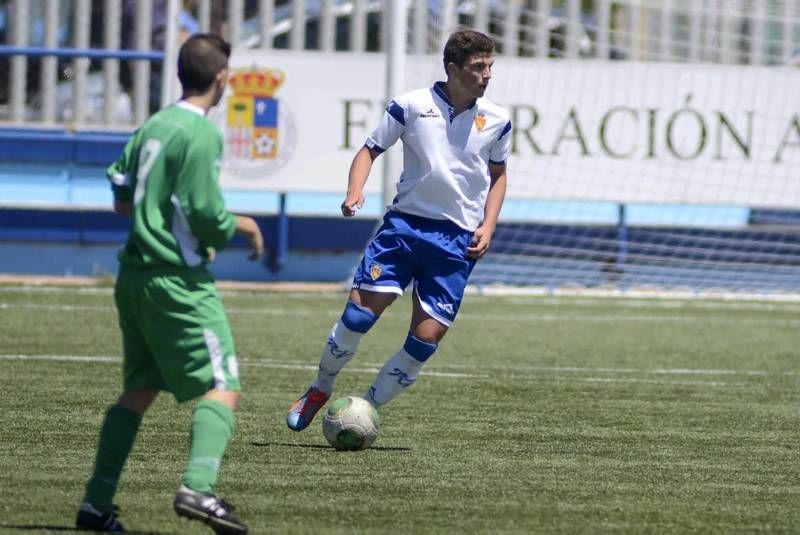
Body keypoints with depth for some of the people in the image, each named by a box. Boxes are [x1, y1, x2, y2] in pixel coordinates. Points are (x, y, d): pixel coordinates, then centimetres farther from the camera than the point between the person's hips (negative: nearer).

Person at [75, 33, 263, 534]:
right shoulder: (202, 134, -14)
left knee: (139, 390, 16)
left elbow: (122, 199, 17)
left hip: (135, 277, 8)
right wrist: (242, 226, 2)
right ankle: (199, 488, -26)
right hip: (180, 281, -8)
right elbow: (207, 218, -17)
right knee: (223, 386, -7)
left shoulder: (152, 126, 11)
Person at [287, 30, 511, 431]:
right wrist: (355, 191, -12)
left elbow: (498, 175, 18)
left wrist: (487, 227, 4)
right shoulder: (412, 105, -3)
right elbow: (370, 150, 6)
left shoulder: (496, 121, 4)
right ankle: (320, 390, 14)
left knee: (425, 341, -6)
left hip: (457, 240, 2)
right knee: (358, 314, -11)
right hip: (405, 222, -1)